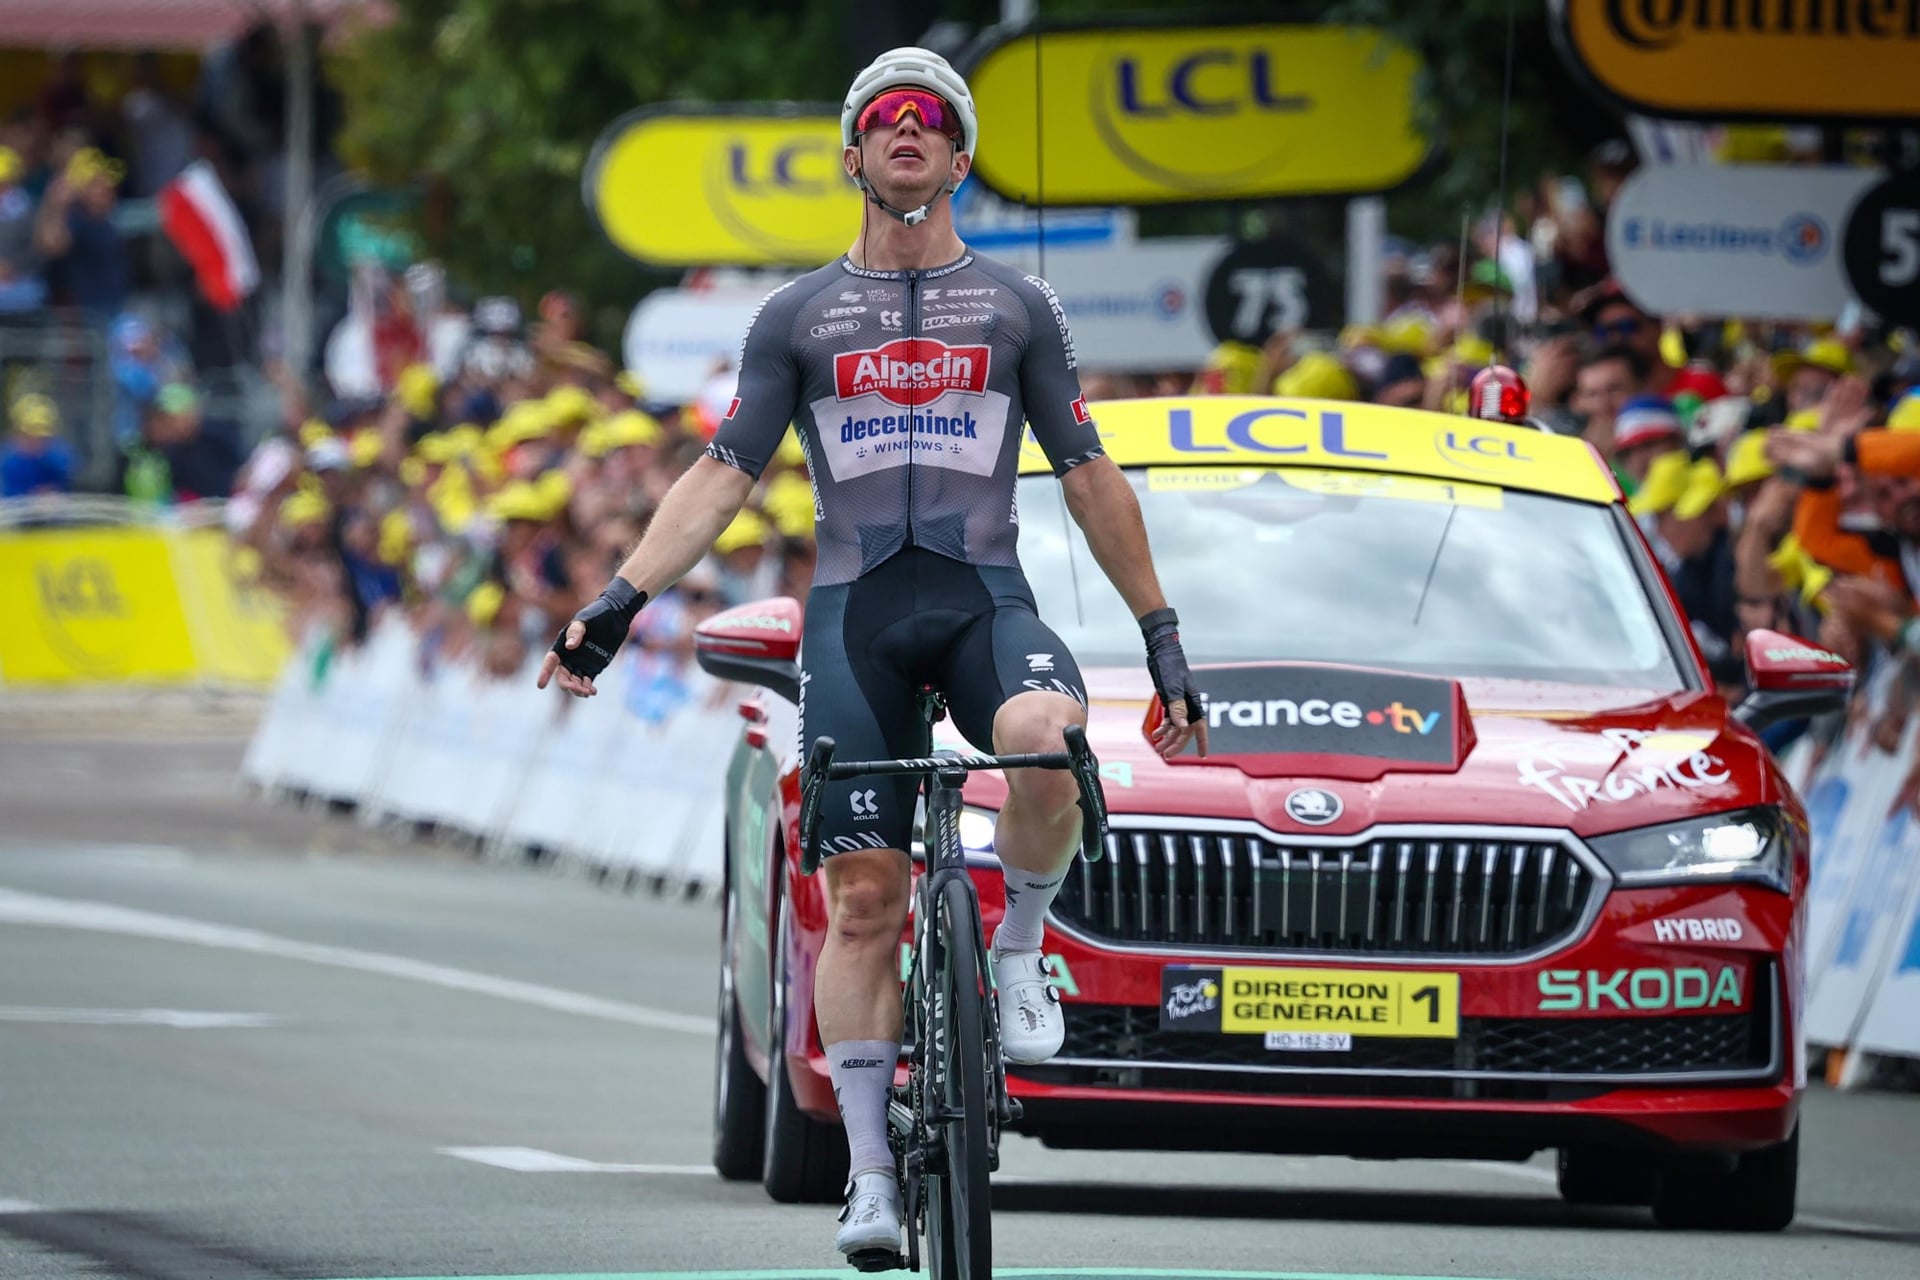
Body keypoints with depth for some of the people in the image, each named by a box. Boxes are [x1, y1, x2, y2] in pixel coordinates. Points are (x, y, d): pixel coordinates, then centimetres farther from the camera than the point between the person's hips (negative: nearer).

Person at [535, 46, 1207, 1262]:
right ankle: (872, 1174, 1)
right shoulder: (798, 317, 12)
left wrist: (1163, 634, 11)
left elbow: (1091, 478, 14)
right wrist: (618, 602, -4)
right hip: (855, 612, 1)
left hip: (987, 599, -1)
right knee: (864, 900, -4)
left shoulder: (1017, 305, 11)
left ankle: (1022, 947, -8)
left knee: (1047, 738, -36)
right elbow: (722, 476, 8)